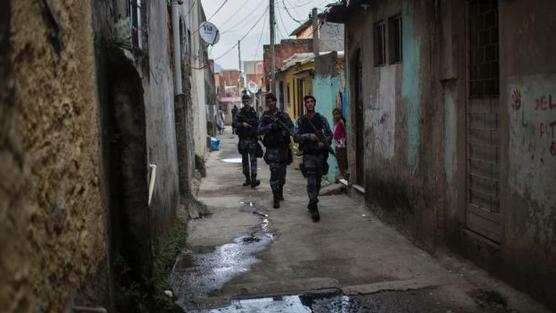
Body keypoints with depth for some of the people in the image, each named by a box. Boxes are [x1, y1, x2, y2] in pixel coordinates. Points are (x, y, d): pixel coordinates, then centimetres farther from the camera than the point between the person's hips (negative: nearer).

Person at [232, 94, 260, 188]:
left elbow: (257, 124, -1)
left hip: (252, 139, -2)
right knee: (245, 160, 10)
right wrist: (242, 124, -22)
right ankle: (247, 179, 19)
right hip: (243, 139, 2)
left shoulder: (254, 113, 2)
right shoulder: (240, 113, 4)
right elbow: (234, 123, -6)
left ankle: (253, 179, -14)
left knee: (253, 159, -8)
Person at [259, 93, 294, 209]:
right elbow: (260, 131, -7)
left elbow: (291, 128, 0)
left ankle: (280, 193, 32)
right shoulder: (265, 116, 3)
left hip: (283, 148, 2)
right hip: (272, 148, -2)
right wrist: (270, 126, -21)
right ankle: (276, 198, -9)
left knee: (282, 173, 11)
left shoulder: (283, 115, 3)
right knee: (274, 172, -13)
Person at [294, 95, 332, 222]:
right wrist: (308, 136, -16)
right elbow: (295, 137, -2)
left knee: (318, 181, 11)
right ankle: (314, 207, -14)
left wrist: (324, 143, -12)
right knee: (311, 181, -13)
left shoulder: (321, 119, 7)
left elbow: (330, 134, 6)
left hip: (321, 153, 3)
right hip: (308, 154, -3)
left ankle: (312, 203, 27)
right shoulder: (301, 120, 4)